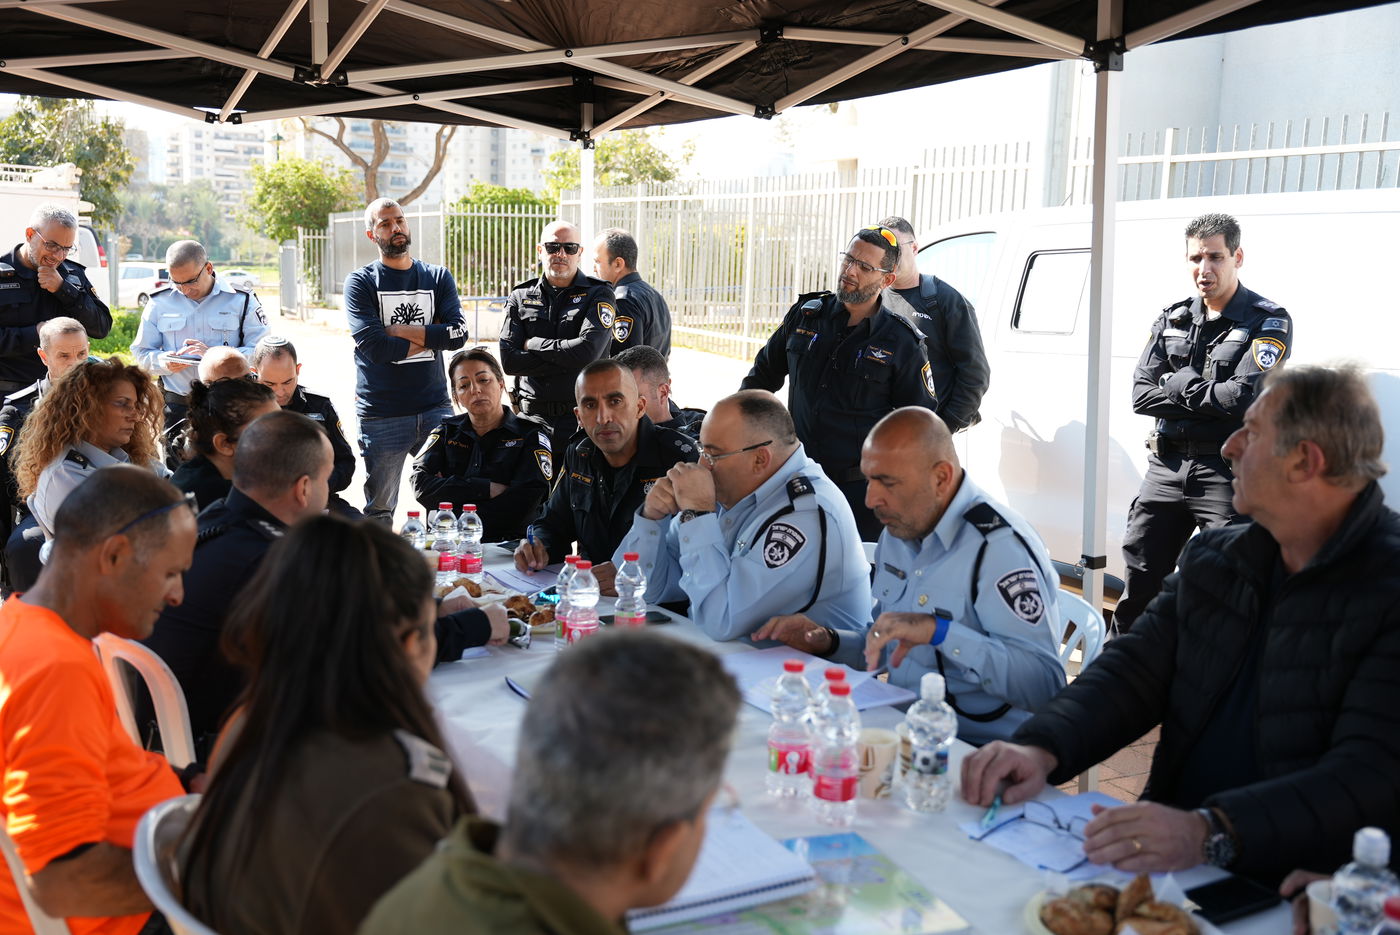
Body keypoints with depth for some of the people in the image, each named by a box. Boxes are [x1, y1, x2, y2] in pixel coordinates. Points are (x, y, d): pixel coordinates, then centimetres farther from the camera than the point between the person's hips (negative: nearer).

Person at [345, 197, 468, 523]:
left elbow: (458, 334, -5)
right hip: (382, 415, -2)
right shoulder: (360, 282, 1)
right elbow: (374, 347, -13)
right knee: (380, 511, 4)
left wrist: (399, 331, -8)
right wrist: (429, 338, -4)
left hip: (435, 409, 3)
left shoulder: (438, 278, 10)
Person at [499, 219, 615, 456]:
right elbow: (508, 360, -3)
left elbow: (587, 351, -15)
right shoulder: (520, 297, 9)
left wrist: (534, 344, -5)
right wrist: (565, 361, -10)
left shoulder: (598, 295, 2)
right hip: (532, 416, 2)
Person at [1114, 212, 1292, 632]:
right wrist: (1210, 398, -10)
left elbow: (1244, 397, -19)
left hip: (1228, 472, -5)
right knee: (1138, 584, 13)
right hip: (1166, 467, 5)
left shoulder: (1269, 323, -5)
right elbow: (1141, 395, 0)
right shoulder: (1171, 320, 10)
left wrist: (1180, 384, -9)